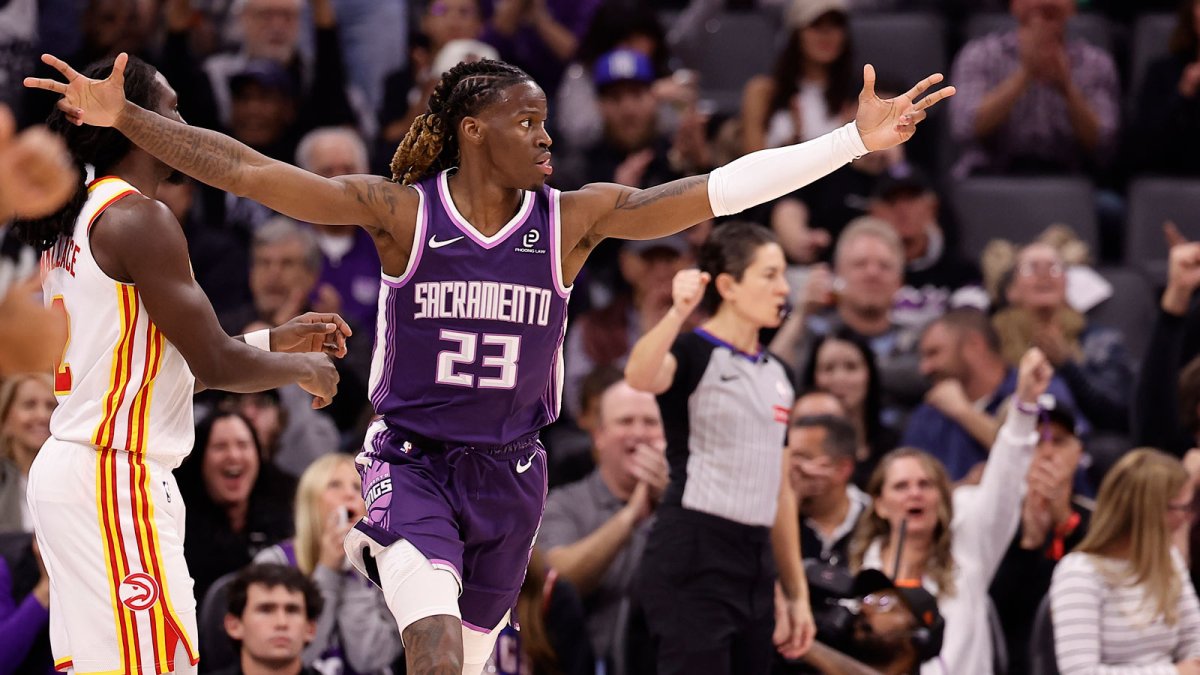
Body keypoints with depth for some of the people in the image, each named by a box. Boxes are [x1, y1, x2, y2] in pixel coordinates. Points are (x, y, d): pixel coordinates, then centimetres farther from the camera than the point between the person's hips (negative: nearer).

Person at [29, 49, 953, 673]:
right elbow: (247, 171, -12)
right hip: (411, 461, -3)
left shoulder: (573, 219, -4)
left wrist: (857, 141, -15)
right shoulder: (401, 211, -9)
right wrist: (124, 118, -20)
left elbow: (721, 189, -9)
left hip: (509, 473, 4)